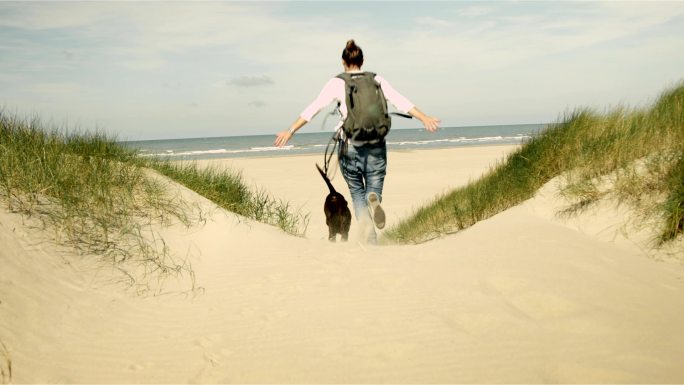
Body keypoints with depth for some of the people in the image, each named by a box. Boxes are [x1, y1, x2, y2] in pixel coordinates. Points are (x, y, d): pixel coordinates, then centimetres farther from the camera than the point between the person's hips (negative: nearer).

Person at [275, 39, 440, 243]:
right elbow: (401, 101, -5)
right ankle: (374, 199, -26)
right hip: (376, 145, 1)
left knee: (357, 192, 15)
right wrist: (424, 119, -9)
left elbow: (313, 108, -4)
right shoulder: (376, 80, 6)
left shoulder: (336, 83, 2)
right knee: (374, 190, 14)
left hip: (350, 146, -1)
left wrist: (291, 130, -2)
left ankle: (369, 235, -8)